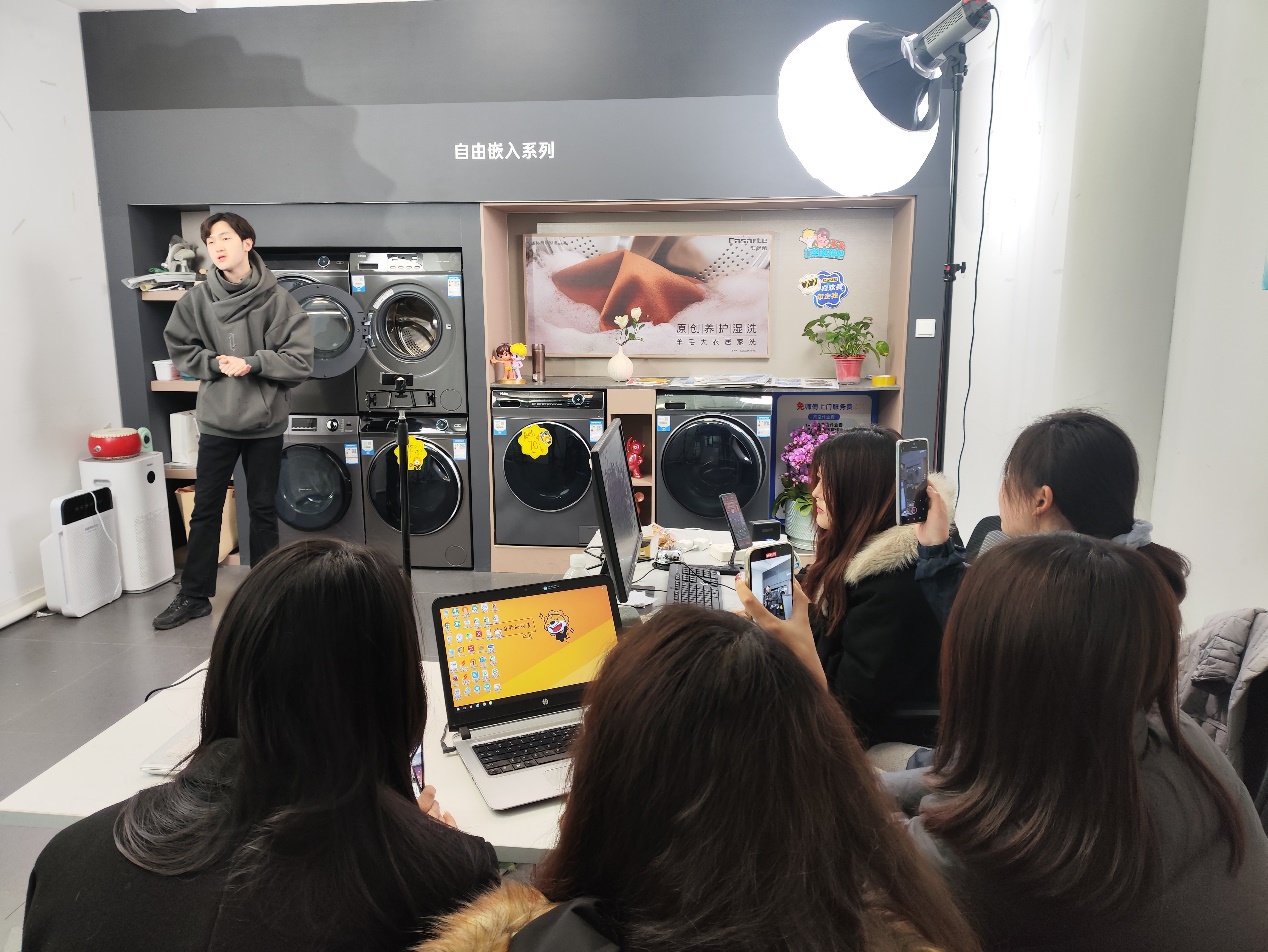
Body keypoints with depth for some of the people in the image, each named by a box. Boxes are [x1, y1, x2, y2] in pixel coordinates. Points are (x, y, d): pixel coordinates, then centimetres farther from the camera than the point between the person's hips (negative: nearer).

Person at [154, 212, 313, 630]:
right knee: (205, 510, 9)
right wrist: (215, 362, -11)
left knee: (263, 509, 10)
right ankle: (194, 596, 22)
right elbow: (179, 348, 6)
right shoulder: (198, 298, -3)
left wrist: (253, 363, -19)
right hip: (216, 420, 2)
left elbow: (301, 360, -9)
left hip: (265, 422, -2)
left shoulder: (276, 298, -9)